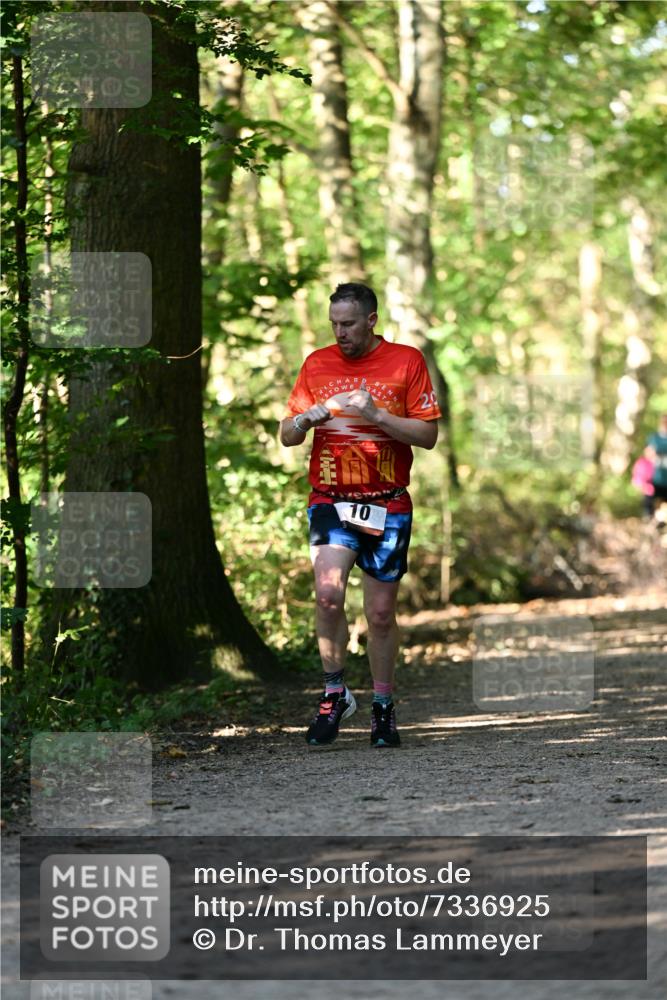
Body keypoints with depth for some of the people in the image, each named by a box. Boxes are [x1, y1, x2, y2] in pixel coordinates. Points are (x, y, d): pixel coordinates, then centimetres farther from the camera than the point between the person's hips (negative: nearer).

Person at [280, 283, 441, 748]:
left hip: (388, 504, -1)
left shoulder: (406, 360, 1)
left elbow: (428, 434, -3)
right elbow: (287, 435, 11)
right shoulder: (317, 364, 8)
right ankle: (335, 693, -5)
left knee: (381, 613, 4)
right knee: (328, 593, -21)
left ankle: (383, 708, 20)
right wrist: (305, 419, -12)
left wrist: (377, 416, -17)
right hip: (331, 500, 1)